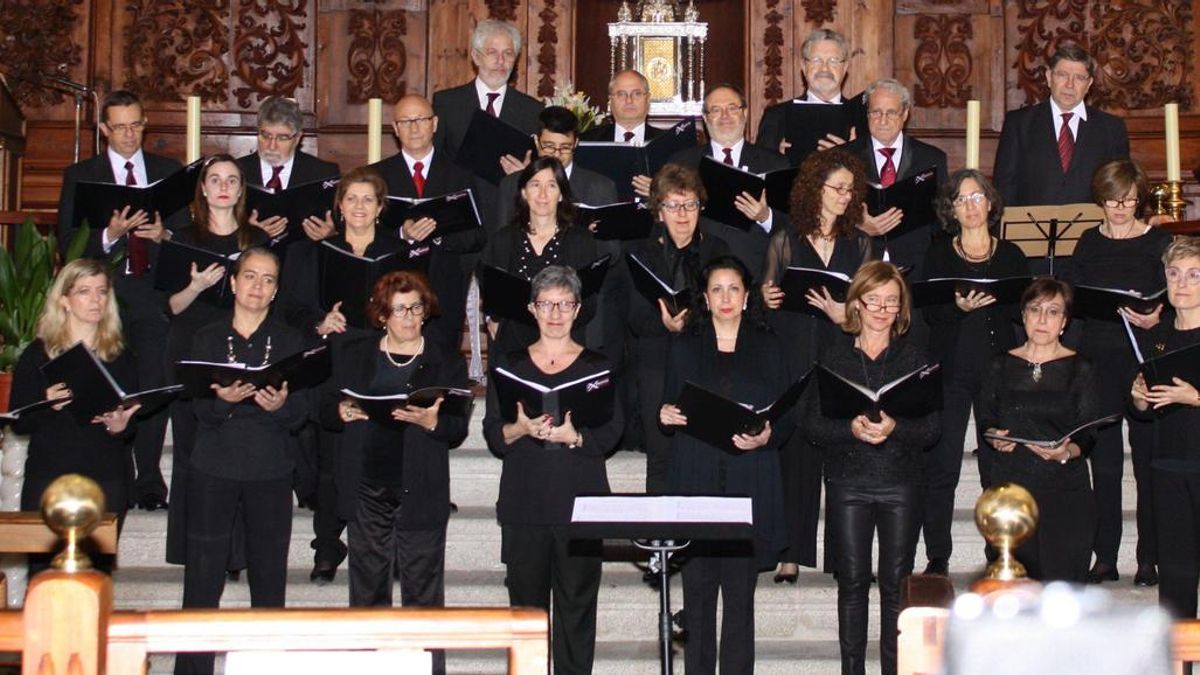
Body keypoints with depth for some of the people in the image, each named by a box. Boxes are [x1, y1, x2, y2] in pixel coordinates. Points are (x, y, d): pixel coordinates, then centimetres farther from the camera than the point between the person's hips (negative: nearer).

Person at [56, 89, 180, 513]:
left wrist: (164, 234, -11)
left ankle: (149, 479, 4)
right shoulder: (80, 176, 8)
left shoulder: (170, 172, 13)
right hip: (104, 294, -1)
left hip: (154, 296, 1)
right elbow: (68, 244, 1)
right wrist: (109, 235, -16)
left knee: (155, 388, -3)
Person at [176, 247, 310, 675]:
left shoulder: (290, 342, 9)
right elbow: (200, 410, -2)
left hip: (270, 473, 0)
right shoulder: (208, 339, 9)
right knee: (203, 577, -2)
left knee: (269, 576, 0)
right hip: (213, 468, 0)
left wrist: (280, 406, -21)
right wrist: (224, 399, -23)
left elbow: (300, 414, 1)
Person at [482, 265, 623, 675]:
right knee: (526, 605, 1)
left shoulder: (597, 366, 9)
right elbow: (493, 436, 7)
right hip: (524, 500, 1)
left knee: (576, 603, -3)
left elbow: (611, 434, 2)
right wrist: (522, 429, -14)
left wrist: (572, 436, -16)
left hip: (581, 502, -1)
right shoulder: (509, 364, 12)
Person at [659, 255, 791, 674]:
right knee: (697, 588, 0)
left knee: (740, 589, -1)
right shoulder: (684, 346, 11)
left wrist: (767, 436, -12)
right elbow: (669, 409, 14)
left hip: (749, 485, 0)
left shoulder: (768, 347, 9)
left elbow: (787, 417, 8)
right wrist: (666, 417, -9)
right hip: (696, 481, 1)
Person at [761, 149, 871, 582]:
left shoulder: (858, 245, 11)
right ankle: (791, 553, 5)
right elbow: (770, 299, 10)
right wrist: (767, 299, -13)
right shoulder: (785, 242, 6)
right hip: (797, 359, -1)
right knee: (796, 452, -2)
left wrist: (844, 315, -13)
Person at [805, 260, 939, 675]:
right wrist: (851, 429, -18)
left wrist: (894, 428, -18)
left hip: (901, 485, 0)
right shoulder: (834, 359, 6)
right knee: (852, 582, 3)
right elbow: (813, 424, 0)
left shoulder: (914, 360, 6)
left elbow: (931, 430, 1)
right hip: (848, 484, 0)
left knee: (896, 584, 4)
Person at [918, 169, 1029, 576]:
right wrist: (959, 306, -18)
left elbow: (1027, 310, 5)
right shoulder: (939, 254, 10)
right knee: (941, 465, -3)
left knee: (998, 463, -2)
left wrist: (994, 300, -13)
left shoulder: (1010, 255, 12)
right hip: (950, 369, 0)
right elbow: (929, 312, 1)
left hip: (998, 368, 0)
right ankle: (937, 555, 4)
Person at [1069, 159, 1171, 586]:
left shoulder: (1159, 243, 2)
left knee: (1147, 458, -1)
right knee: (1103, 459, 4)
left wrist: (1154, 320, -23)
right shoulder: (1088, 244, 11)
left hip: (1144, 357, -3)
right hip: (1098, 358, 3)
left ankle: (1148, 558, 6)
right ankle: (1105, 558, 9)